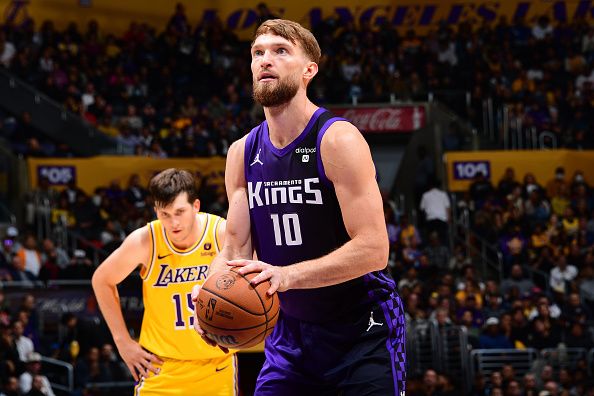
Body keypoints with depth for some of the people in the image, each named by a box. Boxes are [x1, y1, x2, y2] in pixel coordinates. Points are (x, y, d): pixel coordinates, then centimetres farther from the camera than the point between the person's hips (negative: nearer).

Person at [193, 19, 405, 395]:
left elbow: (373, 249, -24)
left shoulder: (338, 140, -17)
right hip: (291, 333, 6)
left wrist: (286, 275, -35)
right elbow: (236, 248, 5)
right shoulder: (242, 153, 3)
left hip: (364, 332, -5)